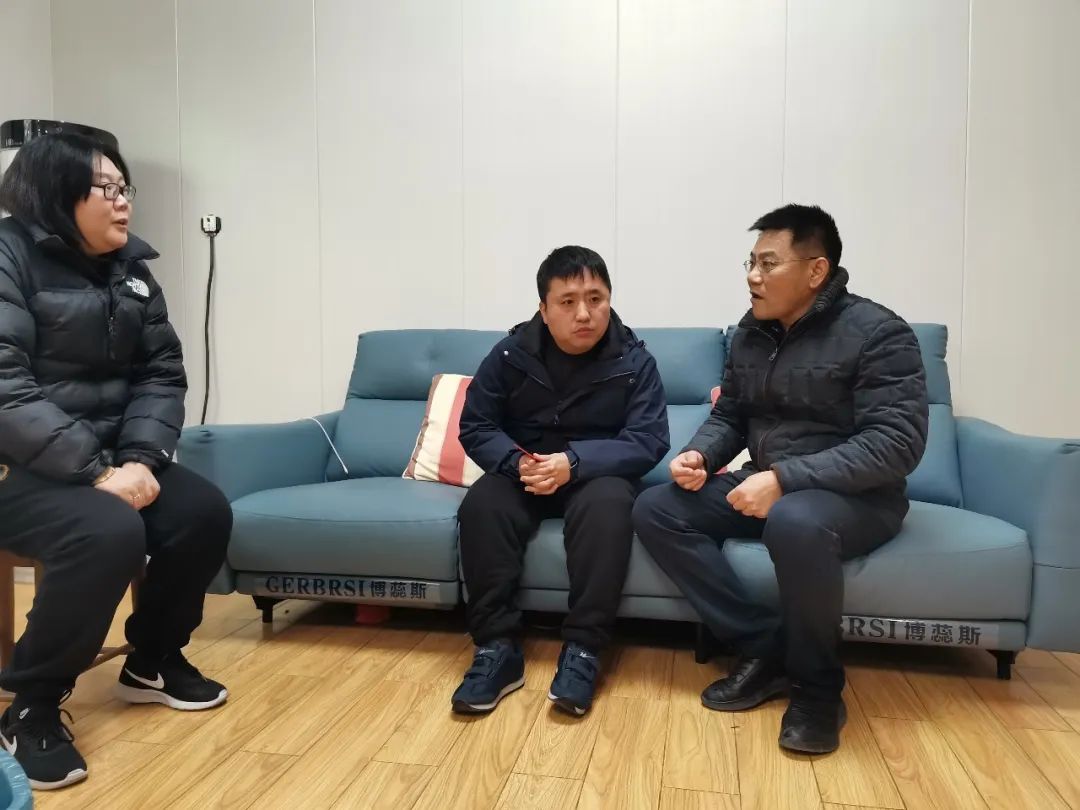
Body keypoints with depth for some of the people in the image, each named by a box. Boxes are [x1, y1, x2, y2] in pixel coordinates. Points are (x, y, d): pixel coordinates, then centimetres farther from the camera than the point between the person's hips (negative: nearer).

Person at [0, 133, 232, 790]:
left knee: (205, 512, -11)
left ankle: (153, 661, 13)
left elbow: (163, 373, 2)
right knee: (110, 533, -32)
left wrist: (138, 459, -14)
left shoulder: (130, 268, 9)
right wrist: (96, 471, -28)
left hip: (106, 455, 7)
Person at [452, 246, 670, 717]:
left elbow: (649, 441, -15)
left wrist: (574, 462, -30)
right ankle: (497, 649, -24)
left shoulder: (634, 361, -9)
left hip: (596, 475, -1)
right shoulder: (510, 354, -5)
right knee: (482, 505, -29)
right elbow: (475, 428, -2)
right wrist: (517, 462, -24)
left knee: (608, 506, -35)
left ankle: (583, 651, -28)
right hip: (523, 472, 2)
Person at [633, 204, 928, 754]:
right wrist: (699, 455, -9)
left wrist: (785, 479, -31)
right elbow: (730, 416, 15)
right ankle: (764, 648, -9)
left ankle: (817, 687, -14)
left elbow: (896, 444, -22)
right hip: (767, 488, 7)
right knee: (655, 510, -12)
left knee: (795, 523, -41)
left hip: (856, 498, -7)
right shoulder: (751, 332, 7)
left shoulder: (878, 333, -14)